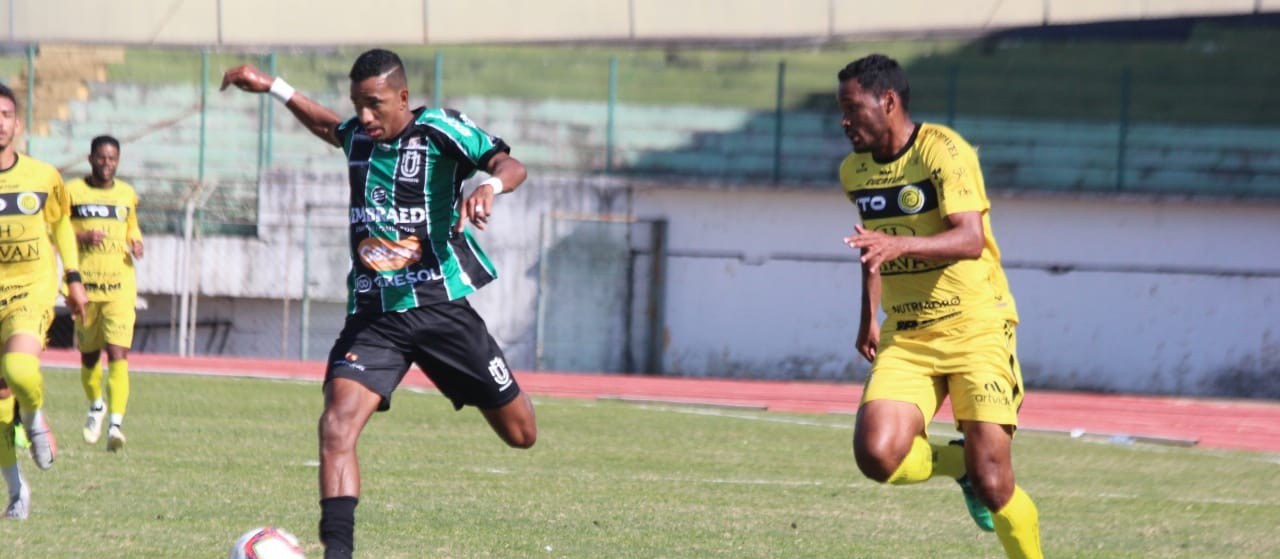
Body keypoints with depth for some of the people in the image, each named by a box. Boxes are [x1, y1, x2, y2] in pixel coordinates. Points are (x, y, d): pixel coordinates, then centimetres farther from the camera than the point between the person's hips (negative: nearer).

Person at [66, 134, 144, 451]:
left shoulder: (127, 194, 10)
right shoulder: (73, 192, 2)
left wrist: (136, 244, 2)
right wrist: (81, 237, -15)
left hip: (120, 285, 0)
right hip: (85, 283, 0)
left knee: (117, 353, -15)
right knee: (88, 356, 11)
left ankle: (116, 424, -22)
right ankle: (96, 406, 41)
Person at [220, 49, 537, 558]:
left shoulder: (439, 130, -9)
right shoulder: (358, 136, 7)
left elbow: (510, 166, -23)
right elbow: (326, 125, 33)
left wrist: (491, 186, -44)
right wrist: (272, 88, 30)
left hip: (439, 306, -3)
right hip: (374, 316, 3)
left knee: (520, 434, 9)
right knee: (337, 425, -23)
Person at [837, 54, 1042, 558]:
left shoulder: (942, 151, -14)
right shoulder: (854, 171, 8)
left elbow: (970, 239, -27)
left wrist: (899, 245, -42)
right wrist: (869, 317, 27)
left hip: (975, 329, -6)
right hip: (905, 338, 6)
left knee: (991, 482, -13)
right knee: (877, 455, -18)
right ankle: (959, 463, 13)